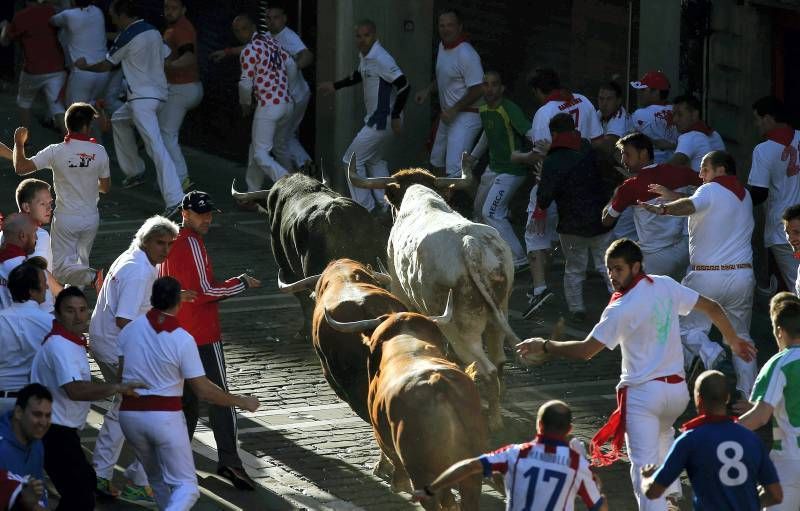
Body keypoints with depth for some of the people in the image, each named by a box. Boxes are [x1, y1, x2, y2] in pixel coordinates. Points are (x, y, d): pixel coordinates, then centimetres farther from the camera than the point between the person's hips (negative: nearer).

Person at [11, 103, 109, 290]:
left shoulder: (56, 151, -13)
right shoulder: (99, 152, -8)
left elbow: (20, 168, -12)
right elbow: (105, 187, 3)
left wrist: (19, 143, 6)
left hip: (66, 219, -3)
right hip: (90, 218, 3)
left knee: (61, 268, -2)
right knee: (81, 261, 22)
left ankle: (93, 277, -26)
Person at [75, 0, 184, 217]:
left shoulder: (126, 37, -10)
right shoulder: (154, 32, 10)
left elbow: (105, 66, 2)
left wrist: (84, 66, 20)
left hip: (142, 98, -9)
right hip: (160, 95, 9)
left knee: (155, 146, -18)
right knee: (119, 119, 31)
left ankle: (174, 199, -31)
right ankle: (134, 172, 33)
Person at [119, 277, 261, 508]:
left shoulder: (130, 329, 0)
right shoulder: (183, 340, -12)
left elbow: (120, 374, 6)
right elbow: (204, 390, -10)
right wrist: (241, 402, 2)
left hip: (130, 413, 5)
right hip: (165, 416, -5)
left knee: (157, 478, 25)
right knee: (186, 486, -2)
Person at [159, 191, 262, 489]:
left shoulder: (168, 243, 12)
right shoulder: (192, 244, -14)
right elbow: (206, 290, -18)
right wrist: (241, 284, -8)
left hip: (175, 332, 9)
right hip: (202, 334, -9)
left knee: (187, 398, 16)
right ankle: (229, 461, -14)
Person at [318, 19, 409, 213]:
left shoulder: (381, 59, -22)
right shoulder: (364, 55, 8)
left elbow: (404, 85, -25)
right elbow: (359, 75, 30)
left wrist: (395, 116, -23)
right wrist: (335, 86, 33)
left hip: (381, 121, -10)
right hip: (375, 118, 10)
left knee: (352, 160, -3)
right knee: (374, 159, 24)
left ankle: (363, 207, 2)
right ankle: (386, 203, 28)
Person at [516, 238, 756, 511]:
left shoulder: (620, 309, -17)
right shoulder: (666, 286, 2)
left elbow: (585, 350, -17)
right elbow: (712, 308, 11)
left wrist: (545, 346, -5)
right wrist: (733, 341, 26)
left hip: (642, 392, -7)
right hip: (677, 389, 8)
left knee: (644, 465, -10)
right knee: (662, 434, 38)